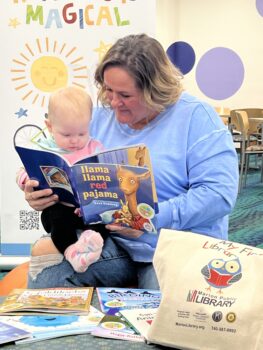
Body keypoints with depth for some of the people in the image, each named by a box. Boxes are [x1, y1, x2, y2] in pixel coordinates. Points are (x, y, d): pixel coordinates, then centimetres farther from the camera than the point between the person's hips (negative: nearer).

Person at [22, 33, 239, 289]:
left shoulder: (196, 117, -8)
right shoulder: (99, 116, 8)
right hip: (110, 241, 5)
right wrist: (41, 193, -8)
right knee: (44, 253, -19)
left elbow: (220, 193, -17)